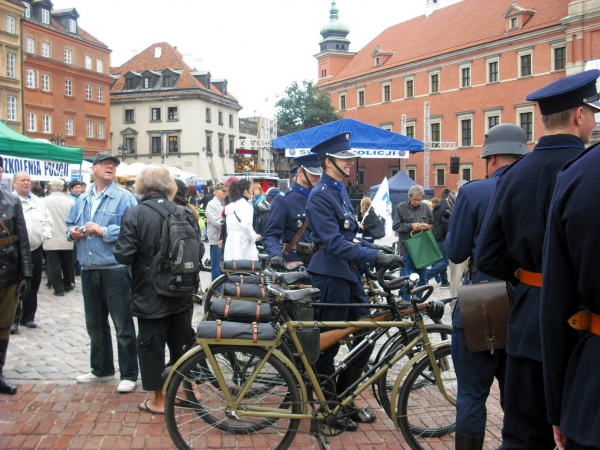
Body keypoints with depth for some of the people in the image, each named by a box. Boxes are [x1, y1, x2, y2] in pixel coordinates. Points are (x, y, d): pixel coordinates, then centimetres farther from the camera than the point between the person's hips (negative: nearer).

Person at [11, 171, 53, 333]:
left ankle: (28, 317, 23)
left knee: (33, 285, 11)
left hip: (35, 249, 5)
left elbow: (48, 221, 14)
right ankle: (13, 320, 3)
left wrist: (44, 235, -2)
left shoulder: (39, 202, 14)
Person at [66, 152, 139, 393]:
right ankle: (101, 369, 32)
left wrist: (104, 231, -18)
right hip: (89, 271, 7)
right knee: (95, 324, 17)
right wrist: (72, 232, 0)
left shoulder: (124, 197, -6)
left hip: (115, 270, -6)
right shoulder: (82, 199, 15)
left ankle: (129, 375, 11)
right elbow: (70, 224, 22)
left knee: (123, 325, 0)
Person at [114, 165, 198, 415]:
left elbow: (124, 255, -18)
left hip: (149, 296, -4)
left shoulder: (134, 214, -15)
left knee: (151, 345, 9)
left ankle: (159, 400, 17)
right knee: (181, 343, 18)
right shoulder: (184, 213, -4)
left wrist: (117, 247, 3)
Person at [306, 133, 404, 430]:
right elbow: (334, 243, -24)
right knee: (328, 343, 4)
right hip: (331, 274, -9)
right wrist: (375, 257, -28)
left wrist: (375, 247, 8)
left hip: (349, 272, 9)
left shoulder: (340, 190, 14)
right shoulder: (320, 195, -15)